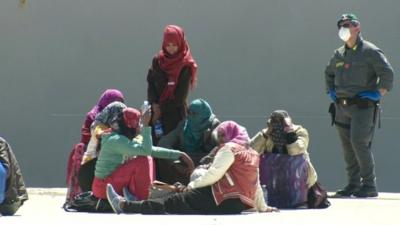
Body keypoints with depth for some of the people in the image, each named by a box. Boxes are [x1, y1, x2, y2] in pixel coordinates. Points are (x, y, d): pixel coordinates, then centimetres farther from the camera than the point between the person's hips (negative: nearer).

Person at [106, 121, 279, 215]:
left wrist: (192, 185, 0)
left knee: (175, 202, -5)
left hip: (226, 200, -8)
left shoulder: (229, 148, -3)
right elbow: (256, 183, 23)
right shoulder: (252, 153, 23)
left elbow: (214, 173, -10)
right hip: (242, 203, 8)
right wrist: (262, 206, 29)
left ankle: (124, 206, -4)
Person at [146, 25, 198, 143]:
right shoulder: (157, 61, 7)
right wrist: (154, 105, -11)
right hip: (156, 111, 4)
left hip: (176, 112, -4)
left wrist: (161, 107, -7)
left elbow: (180, 95, -8)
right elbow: (150, 84, 4)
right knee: (154, 141, -1)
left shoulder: (186, 65, -5)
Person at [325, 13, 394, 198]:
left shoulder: (370, 51, -5)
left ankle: (369, 185, -10)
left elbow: (387, 73, -10)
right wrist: (330, 91, 21)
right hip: (342, 106, 7)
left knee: (359, 142, -16)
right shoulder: (339, 54, 15)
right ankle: (353, 184, 13)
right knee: (348, 147, 6)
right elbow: (328, 73, 33)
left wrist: (379, 94, -13)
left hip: (363, 106, -7)